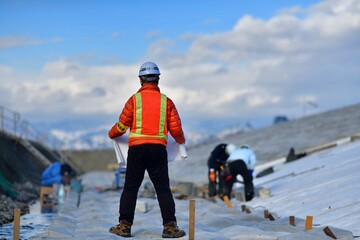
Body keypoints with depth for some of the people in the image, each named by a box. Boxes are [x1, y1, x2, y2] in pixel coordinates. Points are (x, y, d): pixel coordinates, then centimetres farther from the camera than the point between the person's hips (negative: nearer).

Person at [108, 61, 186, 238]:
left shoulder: (135, 99, 1)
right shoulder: (166, 101, 5)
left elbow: (122, 125, 3)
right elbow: (176, 129, 7)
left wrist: (111, 134, 25)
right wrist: (181, 140, 29)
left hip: (137, 148, -1)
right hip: (158, 149, 1)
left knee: (130, 188, 7)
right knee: (163, 189, 5)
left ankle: (125, 225, 7)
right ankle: (170, 226, 1)